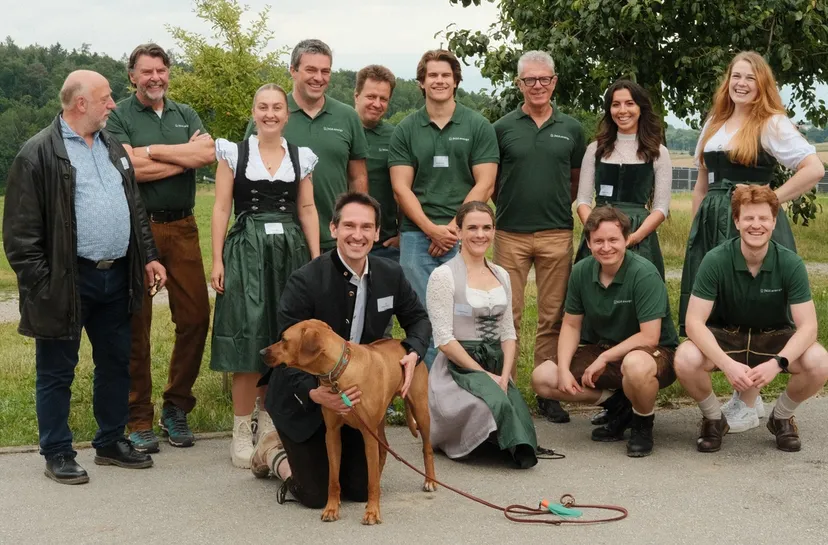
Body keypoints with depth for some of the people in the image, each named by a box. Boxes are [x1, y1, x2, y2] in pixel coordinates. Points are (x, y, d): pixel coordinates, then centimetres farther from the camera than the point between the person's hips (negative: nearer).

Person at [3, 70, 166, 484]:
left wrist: (148, 257, 12)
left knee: (116, 364, 15)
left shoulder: (113, 147, 13)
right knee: (57, 372, 6)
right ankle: (57, 454, 17)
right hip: (68, 281, -7)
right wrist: (42, 286, -14)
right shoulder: (39, 154, -10)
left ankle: (111, 442, 29)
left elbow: (135, 209, 19)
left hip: (117, 277, 7)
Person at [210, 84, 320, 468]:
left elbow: (307, 210, 9)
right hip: (246, 252, -3)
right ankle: (242, 433, 1)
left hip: (290, 252, 3)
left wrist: (317, 260, 2)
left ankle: (271, 423, 19)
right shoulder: (234, 153, 4)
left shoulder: (300, 157, 10)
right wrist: (217, 260, -6)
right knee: (250, 340, -6)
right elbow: (221, 208, 1)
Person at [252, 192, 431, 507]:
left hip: (355, 395, 5)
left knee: (361, 490, 7)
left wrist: (414, 353, -11)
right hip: (304, 396, -5)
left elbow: (418, 318, 10)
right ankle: (274, 453, 25)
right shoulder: (305, 282, -23)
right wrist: (314, 393, -40)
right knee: (317, 495, -5)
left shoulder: (391, 275, -7)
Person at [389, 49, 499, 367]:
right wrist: (432, 229, -9)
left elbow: (484, 185, 0)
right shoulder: (405, 131, 9)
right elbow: (401, 188, 3)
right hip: (416, 235, 1)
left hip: (462, 236, -1)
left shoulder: (478, 127, 5)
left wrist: (453, 228, -8)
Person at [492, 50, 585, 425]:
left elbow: (577, 179, 17)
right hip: (511, 235, -1)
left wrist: (559, 207, 7)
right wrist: (510, 207, 5)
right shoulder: (503, 128, 4)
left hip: (557, 235, 1)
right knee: (508, 315, 0)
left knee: (552, 317, 5)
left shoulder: (571, 129, 8)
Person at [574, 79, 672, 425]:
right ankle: (608, 400, 4)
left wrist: (631, 238, -13)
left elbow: (661, 208, 2)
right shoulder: (597, 149, 14)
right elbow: (583, 200, 10)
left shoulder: (657, 152, 8)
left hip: (640, 239, -2)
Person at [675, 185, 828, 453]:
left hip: (775, 337, 1)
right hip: (724, 336, -1)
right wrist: (727, 364, -38)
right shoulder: (715, 261, -21)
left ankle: (781, 416, 5)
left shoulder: (791, 264, -18)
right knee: (685, 361, -32)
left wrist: (777, 363, -36)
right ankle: (714, 418, 1)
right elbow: (694, 322, -23)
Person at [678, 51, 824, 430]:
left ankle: (748, 401, 7)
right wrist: (696, 227, 16)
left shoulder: (772, 124, -6)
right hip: (711, 223, 7)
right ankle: (743, 393, 20)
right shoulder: (714, 124, 15)